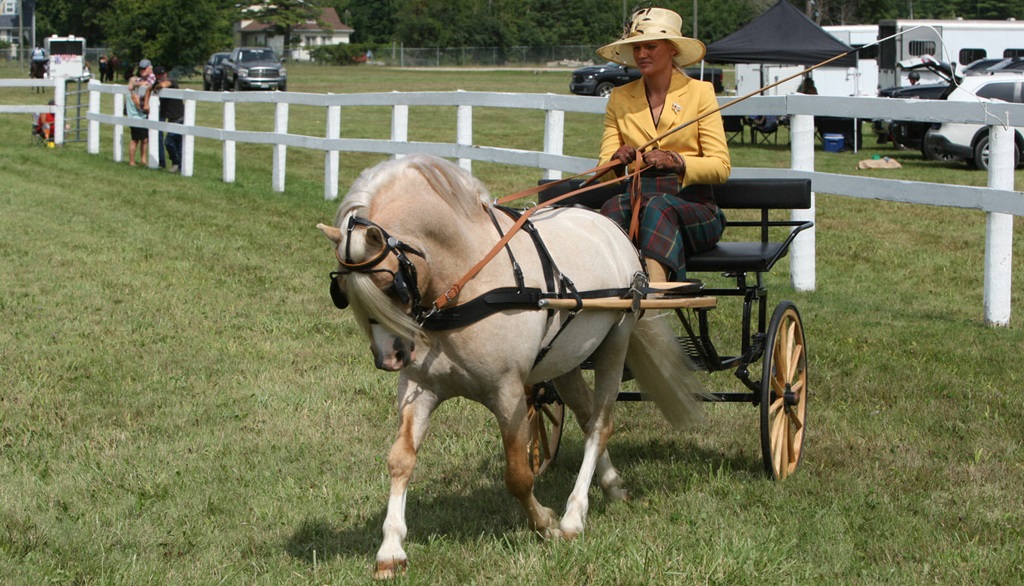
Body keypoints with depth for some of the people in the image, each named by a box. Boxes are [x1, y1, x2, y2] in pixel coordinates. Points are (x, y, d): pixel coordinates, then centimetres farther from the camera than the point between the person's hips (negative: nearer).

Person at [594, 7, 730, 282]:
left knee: (658, 205, -38)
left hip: (693, 205, -2)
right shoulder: (620, 98, 15)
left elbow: (721, 167, -2)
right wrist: (617, 161, -14)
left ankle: (654, 278, -61)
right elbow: (603, 172, 11)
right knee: (614, 206, -34)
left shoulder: (700, 92, 6)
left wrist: (675, 161, -20)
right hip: (639, 202, 2)